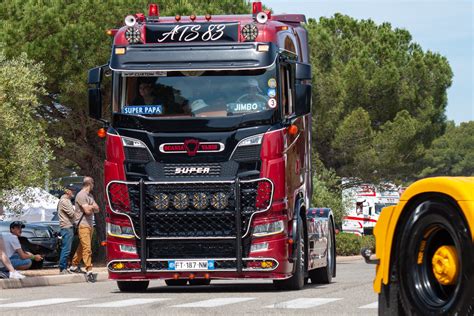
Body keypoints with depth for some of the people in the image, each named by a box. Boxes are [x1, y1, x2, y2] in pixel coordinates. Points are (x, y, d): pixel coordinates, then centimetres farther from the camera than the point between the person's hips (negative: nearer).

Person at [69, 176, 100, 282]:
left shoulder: (90, 196, 18)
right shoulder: (81, 195, -12)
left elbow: (97, 209, 12)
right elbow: (87, 210, -19)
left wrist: (91, 207, -8)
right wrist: (92, 207, 1)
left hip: (89, 224, 9)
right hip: (83, 225, -9)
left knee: (82, 247, 15)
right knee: (86, 248, -13)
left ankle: (74, 266, 26)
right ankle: (89, 271, -17)